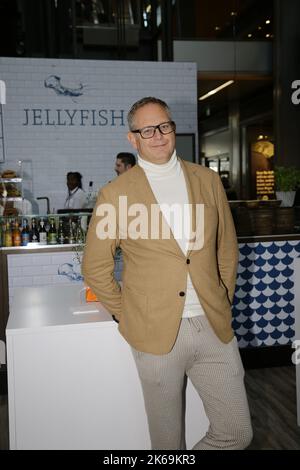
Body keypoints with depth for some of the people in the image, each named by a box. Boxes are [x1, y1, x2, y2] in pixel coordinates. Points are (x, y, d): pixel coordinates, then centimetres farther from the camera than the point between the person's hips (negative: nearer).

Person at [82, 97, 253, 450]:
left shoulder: (208, 180, 6)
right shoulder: (115, 193, -4)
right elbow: (95, 267, 3)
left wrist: (222, 301, 9)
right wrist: (126, 316, 1)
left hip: (215, 327, 3)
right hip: (157, 332, -2)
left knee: (238, 433, 10)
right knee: (167, 438, 14)